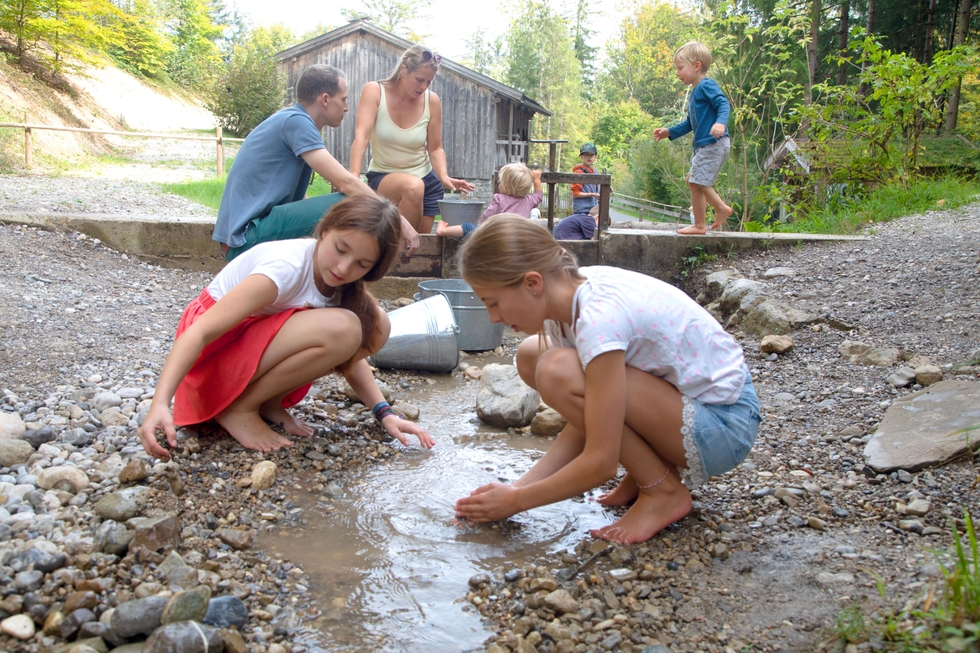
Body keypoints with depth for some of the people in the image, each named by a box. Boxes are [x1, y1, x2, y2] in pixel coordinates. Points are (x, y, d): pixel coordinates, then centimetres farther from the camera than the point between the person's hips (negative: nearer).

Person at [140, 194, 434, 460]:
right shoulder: (287, 267, -27)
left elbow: (349, 354, 1)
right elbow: (200, 331, -30)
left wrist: (385, 413, -11)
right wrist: (160, 403, -41)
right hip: (215, 349, -7)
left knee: (375, 327, -11)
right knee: (340, 328, -30)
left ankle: (268, 402, -2)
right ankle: (238, 408, -13)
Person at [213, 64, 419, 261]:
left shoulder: (290, 120, 15)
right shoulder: (296, 121, -13)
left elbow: (297, 196, 19)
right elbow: (346, 184, -20)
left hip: (245, 234, 10)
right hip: (246, 235, -10)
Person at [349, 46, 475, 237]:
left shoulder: (432, 101, -8)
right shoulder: (374, 91, -15)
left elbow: (435, 148, -2)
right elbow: (362, 136, -26)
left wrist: (444, 176, -21)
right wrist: (354, 175, -40)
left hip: (426, 181, 3)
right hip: (382, 177, -3)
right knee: (413, 186, -35)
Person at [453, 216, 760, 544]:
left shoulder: (599, 318, -30)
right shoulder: (570, 294, -4)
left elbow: (599, 464, -27)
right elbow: (583, 426, -1)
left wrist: (516, 500, -15)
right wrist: (517, 487, -7)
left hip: (725, 422, -9)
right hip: (686, 392, 9)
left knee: (558, 372, -27)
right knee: (531, 356, 4)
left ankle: (664, 491, -7)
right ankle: (647, 467, 9)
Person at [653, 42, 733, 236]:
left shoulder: (707, 85, -10)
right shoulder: (694, 93, 19)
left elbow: (723, 104, -22)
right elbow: (689, 123, 25)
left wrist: (720, 122, -40)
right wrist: (669, 132, 19)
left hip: (714, 144, -11)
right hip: (703, 145, 11)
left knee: (696, 183, -9)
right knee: (693, 181, 18)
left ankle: (699, 225, 0)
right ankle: (722, 208, 25)